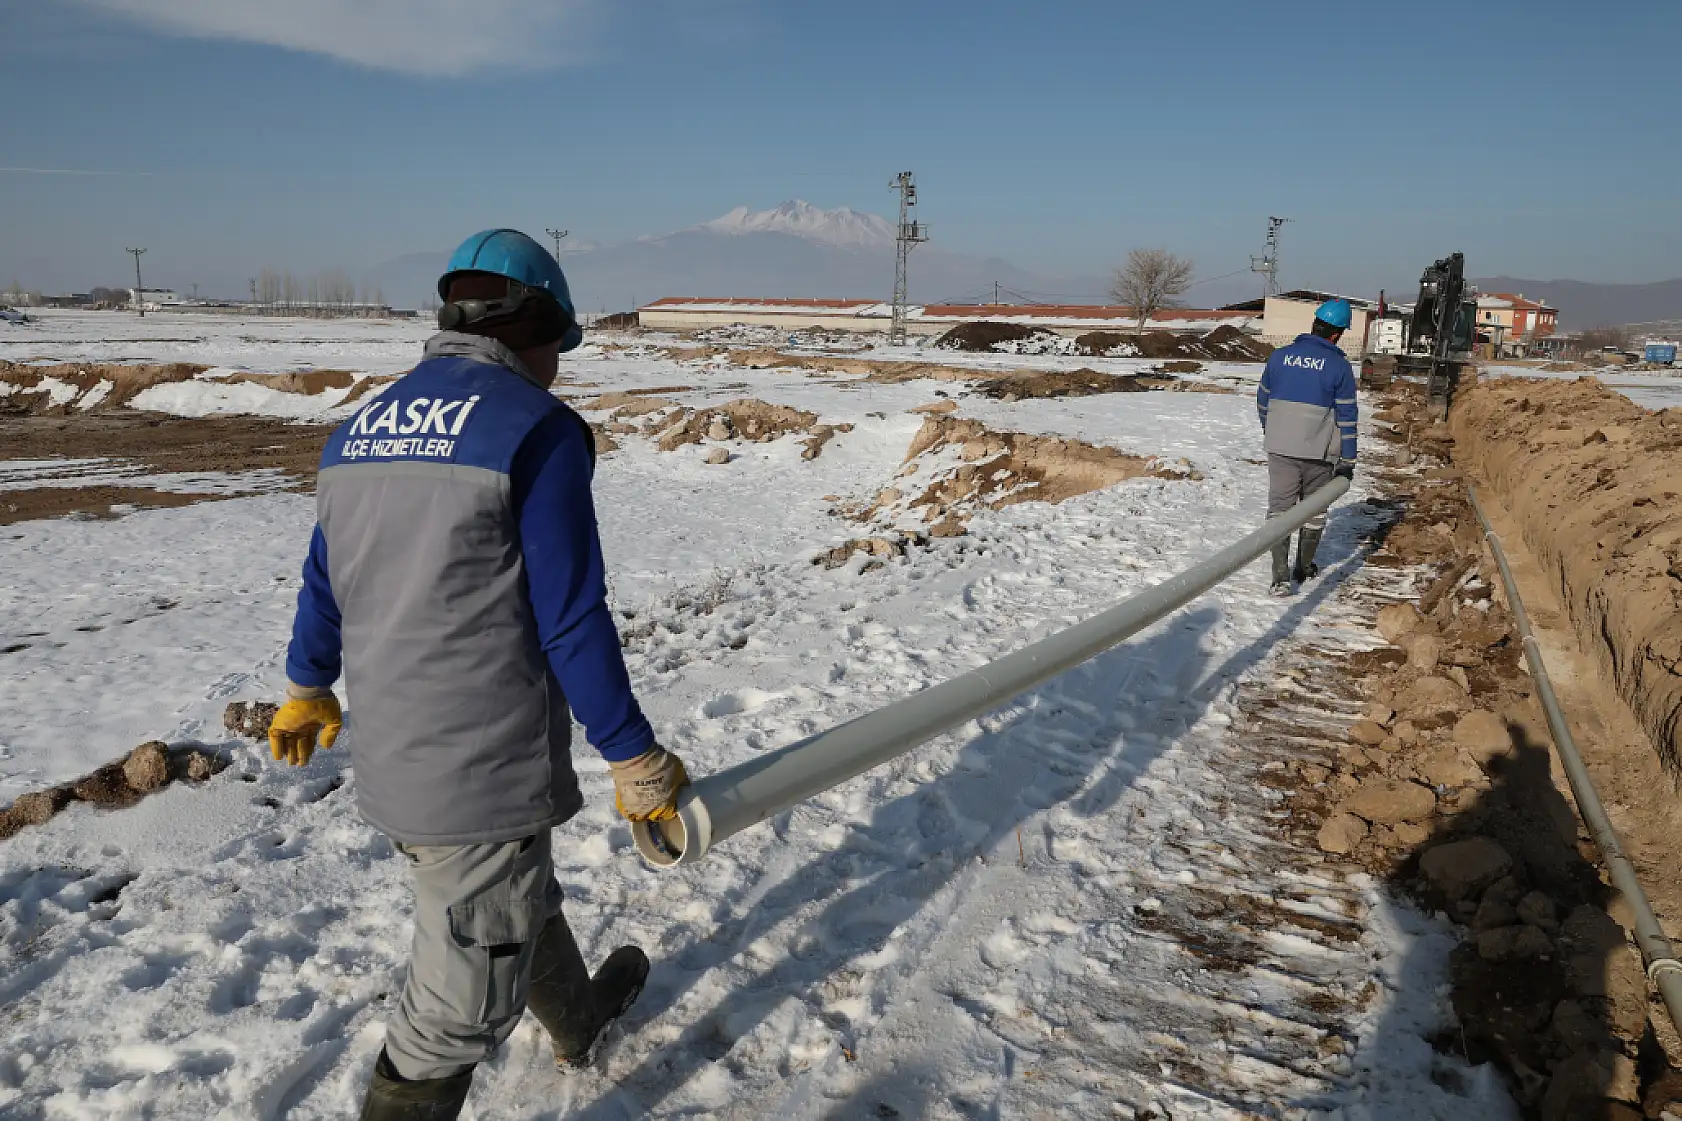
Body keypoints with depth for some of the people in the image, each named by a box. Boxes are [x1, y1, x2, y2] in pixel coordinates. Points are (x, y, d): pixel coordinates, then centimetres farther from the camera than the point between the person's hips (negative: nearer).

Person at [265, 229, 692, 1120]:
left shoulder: (362, 429, 8)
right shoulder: (536, 428, -15)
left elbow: (323, 589, 17)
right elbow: (571, 623, -18)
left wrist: (306, 692, 34)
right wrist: (635, 758, -8)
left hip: (390, 767, 9)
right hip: (485, 775, -9)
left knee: (519, 907, 31)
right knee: (461, 1009, 6)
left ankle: (579, 1018, 55)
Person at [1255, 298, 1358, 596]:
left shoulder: (1279, 356, 1)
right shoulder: (1340, 367, -8)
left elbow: (1263, 401, 12)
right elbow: (1346, 417, -7)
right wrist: (1347, 460, 0)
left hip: (1280, 448, 1)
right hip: (1319, 453, -1)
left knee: (1279, 509, 3)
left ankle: (1280, 577, -6)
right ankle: (1304, 567, 31)